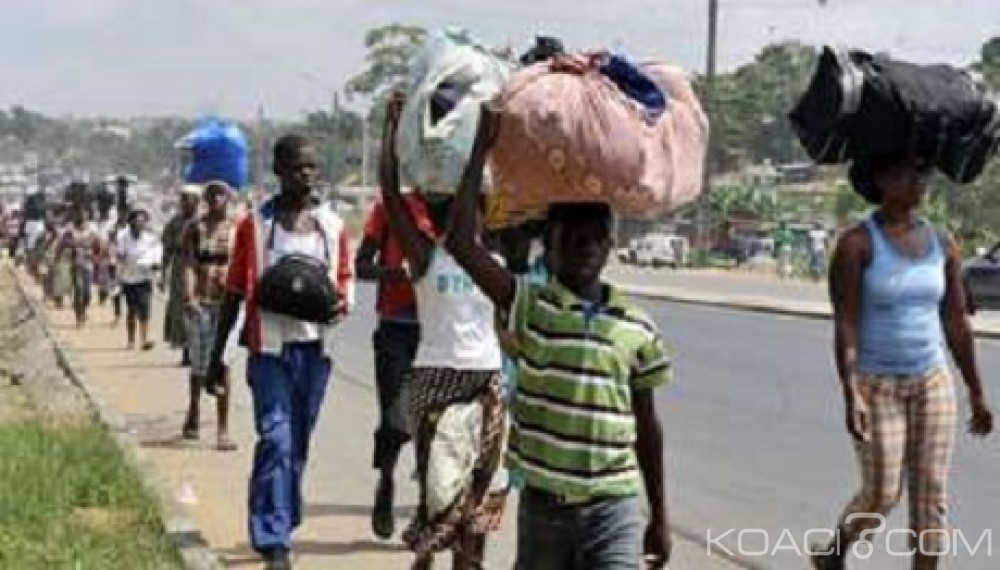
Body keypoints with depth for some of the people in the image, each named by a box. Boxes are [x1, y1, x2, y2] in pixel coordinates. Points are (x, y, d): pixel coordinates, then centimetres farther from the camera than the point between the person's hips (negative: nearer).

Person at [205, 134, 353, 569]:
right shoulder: (254, 224, 0)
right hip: (270, 347, -3)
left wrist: (341, 303, -9)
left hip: (315, 347, 3)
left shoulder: (332, 225, 7)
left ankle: (281, 526, 27)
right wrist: (216, 357, 4)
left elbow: (345, 278, 16)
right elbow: (234, 294, 4)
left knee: (298, 443, 12)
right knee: (276, 440, -12)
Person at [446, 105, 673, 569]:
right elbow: (460, 243, -17)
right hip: (543, 505, 0)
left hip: (615, 508, 0)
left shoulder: (638, 327, 1)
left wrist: (659, 515, 12)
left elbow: (646, 423, 10)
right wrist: (481, 150, -16)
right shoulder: (528, 308, -4)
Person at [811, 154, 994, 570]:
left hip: (931, 381, 4)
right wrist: (850, 395, -27)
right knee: (881, 495, -2)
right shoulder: (855, 243, -15)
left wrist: (976, 394, 8)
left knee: (931, 495, 1)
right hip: (875, 384, -4)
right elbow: (845, 323, -19)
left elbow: (956, 321, 5)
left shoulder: (943, 245, 0)